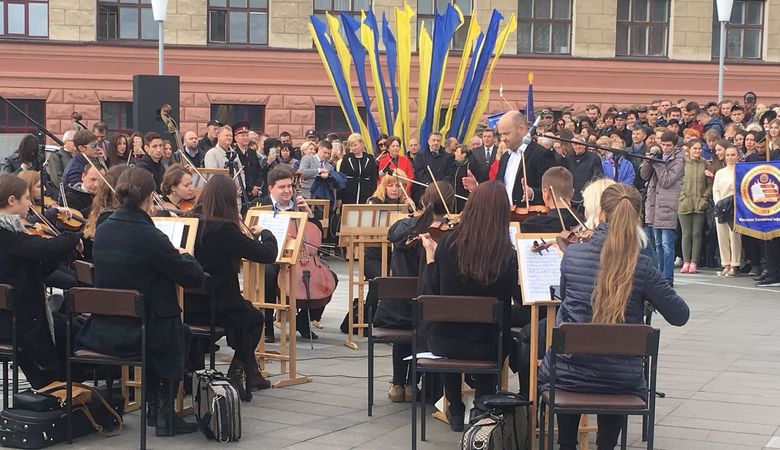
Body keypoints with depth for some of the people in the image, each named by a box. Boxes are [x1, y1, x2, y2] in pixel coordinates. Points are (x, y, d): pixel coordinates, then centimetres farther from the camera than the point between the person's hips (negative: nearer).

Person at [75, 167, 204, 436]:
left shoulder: (103, 231, -1)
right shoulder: (150, 237, -21)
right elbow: (194, 277, -15)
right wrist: (184, 255, 7)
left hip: (102, 331, 6)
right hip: (137, 333, -6)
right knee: (181, 334, 28)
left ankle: (154, 407, 40)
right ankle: (165, 413, 27)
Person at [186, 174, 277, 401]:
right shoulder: (225, 229, -21)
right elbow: (268, 255, -18)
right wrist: (265, 233, 2)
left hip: (187, 306, 6)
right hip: (216, 308, -6)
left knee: (246, 309, 31)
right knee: (254, 317, 25)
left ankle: (251, 373, 36)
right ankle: (237, 373, 26)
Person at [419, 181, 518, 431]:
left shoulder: (448, 243, -12)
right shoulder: (506, 253, -15)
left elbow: (430, 291, -2)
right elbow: (514, 298, -1)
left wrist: (429, 253, 10)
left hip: (443, 342, 1)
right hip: (486, 345, -1)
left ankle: (456, 411, 43)